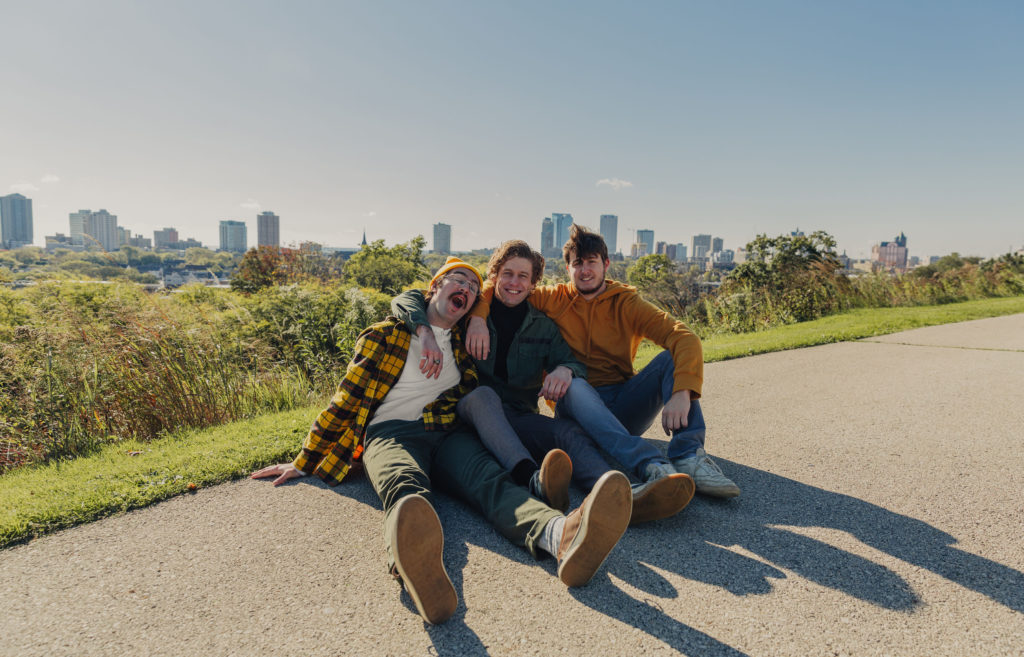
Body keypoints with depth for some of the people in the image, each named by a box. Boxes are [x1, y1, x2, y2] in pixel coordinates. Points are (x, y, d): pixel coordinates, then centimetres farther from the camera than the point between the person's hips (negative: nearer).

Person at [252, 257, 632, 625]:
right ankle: (419, 571, -73)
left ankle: (563, 536, -65)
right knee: (405, 487, -39)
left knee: (488, 478, -33)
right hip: (390, 432, -2)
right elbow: (347, 400, 12)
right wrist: (303, 463, 11)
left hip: (447, 433, 3)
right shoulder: (385, 336, 13)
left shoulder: (466, 346, 23)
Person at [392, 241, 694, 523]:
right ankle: (535, 480, -60)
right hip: (469, 414, -2)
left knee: (568, 429, -28)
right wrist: (425, 332, -24)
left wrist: (565, 369, -20)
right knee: (484, 395, -36)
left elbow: (575, 363, 7)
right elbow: (406, 300, -1)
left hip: (517, 419, 2)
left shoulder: (544, 327, 14)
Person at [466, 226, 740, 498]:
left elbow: (684, 337, -13)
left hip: (623, 405, 1)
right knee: (573, 386, -34)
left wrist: (682, 393, -32)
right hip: (578, 405, -1)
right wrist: (478, 317, -17)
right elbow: (495, 289, 6)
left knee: (672, 357, -19)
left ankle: (689, 456, -33)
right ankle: (651, 466, -50)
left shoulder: (627, 303, 2)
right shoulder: (554, 299, 6)